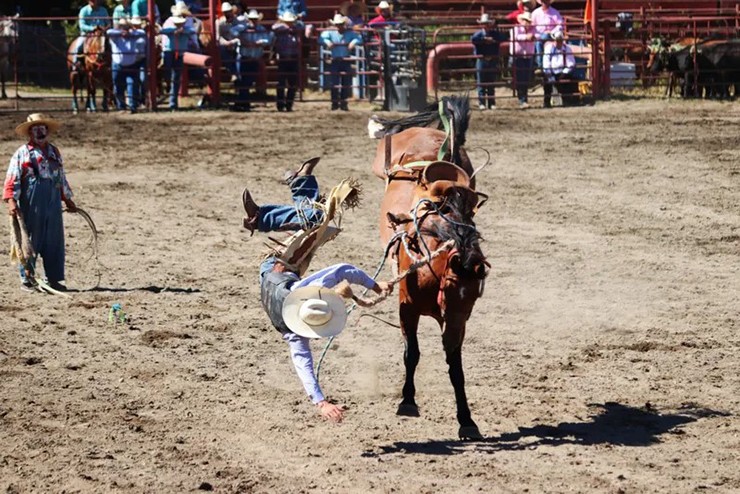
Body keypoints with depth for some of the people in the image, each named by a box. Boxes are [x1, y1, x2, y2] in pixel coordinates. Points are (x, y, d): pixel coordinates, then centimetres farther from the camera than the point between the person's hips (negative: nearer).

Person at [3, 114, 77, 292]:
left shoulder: (54, 152, 15)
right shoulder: (22, 153, -2)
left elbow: (61, 177, 23)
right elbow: (12, 179, -8)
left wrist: (68, 199, 25)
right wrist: (11, 200, -19)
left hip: (53, 203, 5)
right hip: (31, 205, -5)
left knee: (54, 242, 7)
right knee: (30, 241, 1)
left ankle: (53, 279, 15)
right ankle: (26, 279, 9)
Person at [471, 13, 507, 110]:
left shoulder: (495, 33, 7)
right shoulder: (479, 33, 0)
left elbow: (504, 38, -6)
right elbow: (473, 38, -19)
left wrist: (494, 39, -16)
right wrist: (485, 39, -18)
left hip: (493, 60, 2)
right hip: (482, 60, -2)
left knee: (491, 84, 7)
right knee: (481, 84, 0)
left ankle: (492, 103, 12)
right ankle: (482, 103, 3)